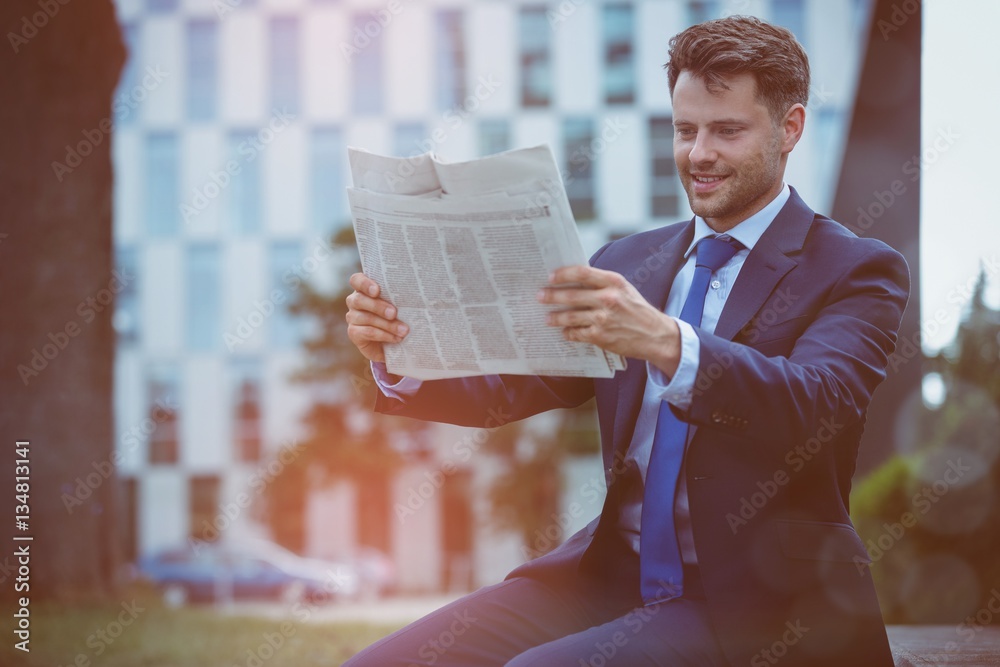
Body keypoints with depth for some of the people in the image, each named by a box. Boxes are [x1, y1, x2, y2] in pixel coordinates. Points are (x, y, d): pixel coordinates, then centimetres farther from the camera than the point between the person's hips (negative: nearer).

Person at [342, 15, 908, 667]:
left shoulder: (857, 271, -3)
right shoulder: (627, 263, 15)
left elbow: (813, 408, -23)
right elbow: (514, 386, 7)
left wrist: (666, 343, -40)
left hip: (760, 604, -5)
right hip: (612, 576, 6)